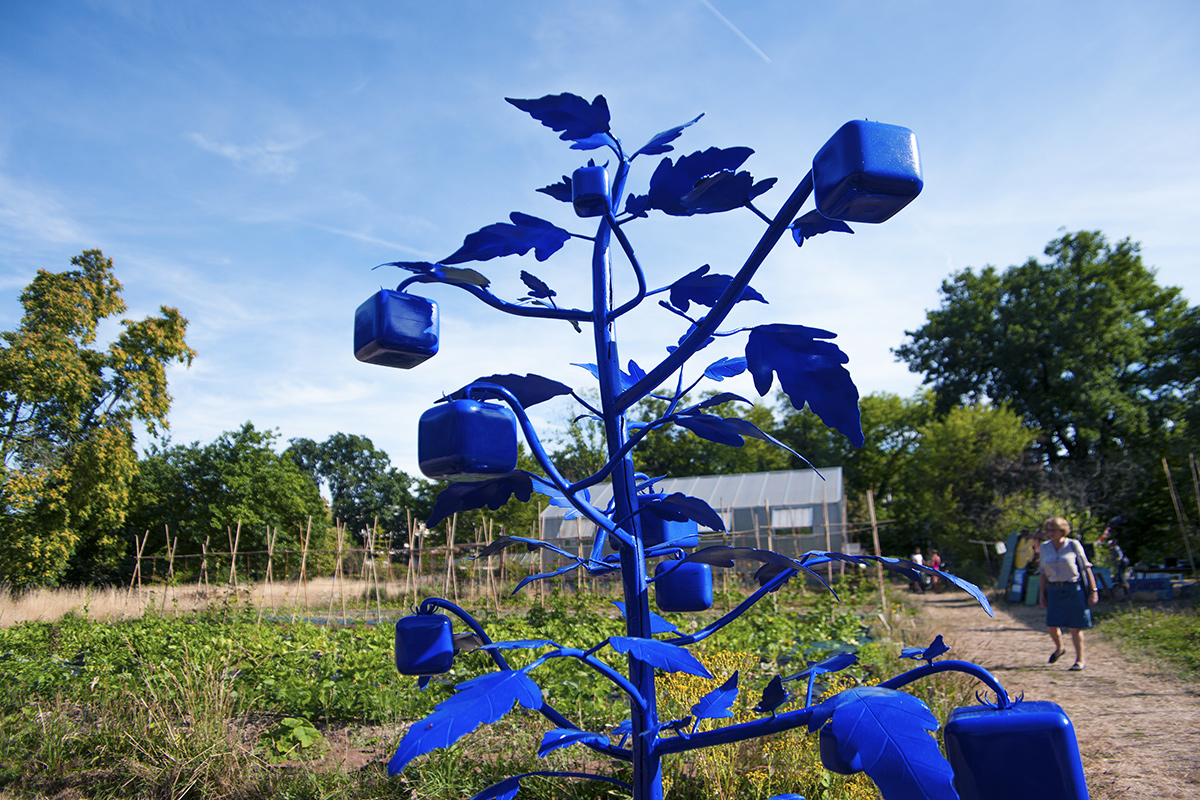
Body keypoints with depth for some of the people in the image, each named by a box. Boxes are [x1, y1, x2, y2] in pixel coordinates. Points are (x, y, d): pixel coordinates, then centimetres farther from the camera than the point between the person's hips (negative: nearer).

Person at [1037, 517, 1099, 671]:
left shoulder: (1073, 545, -4)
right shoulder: (1044, 547, 7)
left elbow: (1086, 568, -2)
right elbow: (1044, 573, 14)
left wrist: (1093, 591, -5)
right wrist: (1042, 594, 13)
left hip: (1074, 589, -4)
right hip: (1054, 590, 4)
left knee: (1075, 627, -1)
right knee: (1051, 625, 1)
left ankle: (1081, 659, 15)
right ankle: (1059, 649, 30)